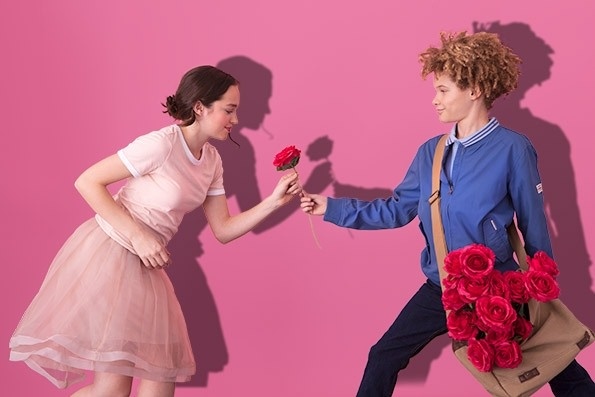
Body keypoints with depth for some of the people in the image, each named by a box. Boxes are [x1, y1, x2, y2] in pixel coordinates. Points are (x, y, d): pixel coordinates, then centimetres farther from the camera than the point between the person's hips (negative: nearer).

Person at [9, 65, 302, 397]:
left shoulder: (211, 161, 7)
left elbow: (223, 230, 10)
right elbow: (88, 182, -17)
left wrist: (274, 202, -2)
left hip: (145, 267, 8)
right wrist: (138, 235, -21)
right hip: (108, 255, -8)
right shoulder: (162, 144, -18)